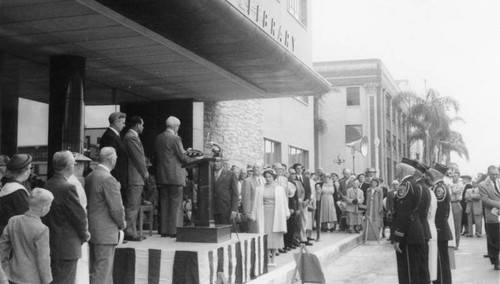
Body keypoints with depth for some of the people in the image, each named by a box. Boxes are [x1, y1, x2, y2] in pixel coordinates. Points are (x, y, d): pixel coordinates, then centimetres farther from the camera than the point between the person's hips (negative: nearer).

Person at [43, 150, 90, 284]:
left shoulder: (47, 185, 5)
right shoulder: (67, 188, -21)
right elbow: (79, 215, -17)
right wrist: (85, 234, 2)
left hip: (50, 245, 9)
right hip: (67, 247, -9)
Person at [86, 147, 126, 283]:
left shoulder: (89, 177, 8)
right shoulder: (108, 179, -19)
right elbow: (116, 208, -20)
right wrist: (122, 224, 0)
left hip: (92, 230, 9)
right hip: (105, 233, -9)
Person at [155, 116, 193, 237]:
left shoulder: (158, 138, 9)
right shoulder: (175, 139, -12)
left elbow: (157, 155, 15)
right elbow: (182, 157, -12)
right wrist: (193, 160, 4)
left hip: (161, 176, 7)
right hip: (175, 176, -6)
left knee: (164, 203, 10)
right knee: (175, 204, -1)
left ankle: (164, 230, 12)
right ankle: (174, 230, -1)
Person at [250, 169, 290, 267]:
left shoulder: (280, 189, 7)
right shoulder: (259, 189, 6)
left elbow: (284, 202, 6)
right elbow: (256, 203, 7)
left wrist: (286, 213, -1)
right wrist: (253, 215, 4)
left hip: (276, 214, 0)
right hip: (263, 214, 0)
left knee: (275, 236, 2)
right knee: (265, 235, -4)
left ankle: (273, 259, 11)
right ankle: (267, 259, 2)